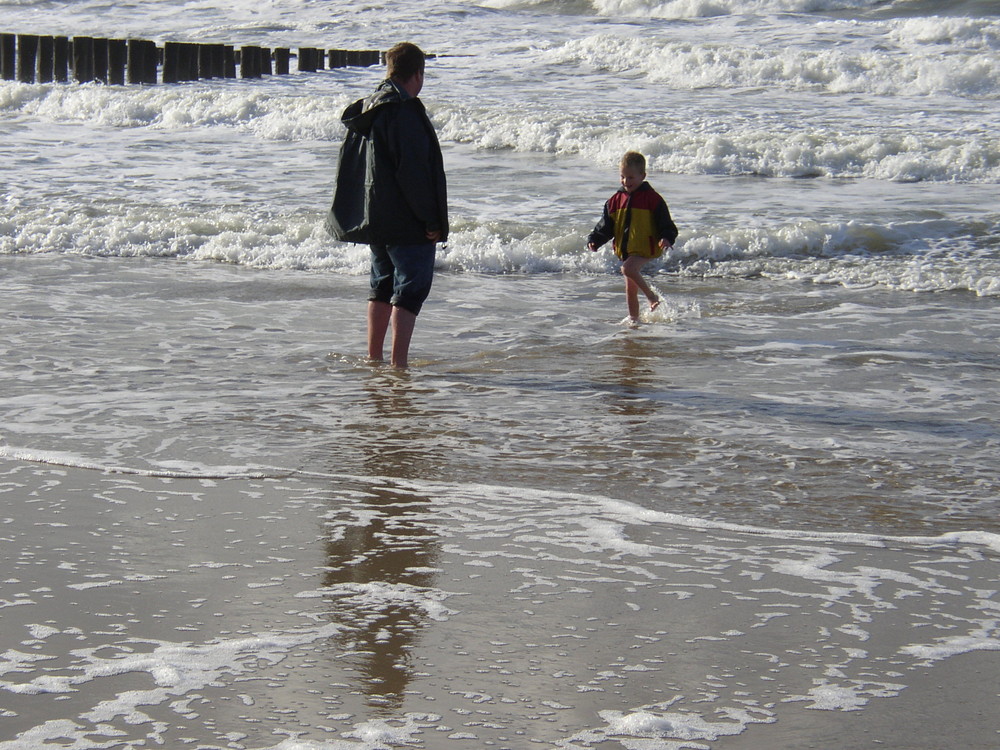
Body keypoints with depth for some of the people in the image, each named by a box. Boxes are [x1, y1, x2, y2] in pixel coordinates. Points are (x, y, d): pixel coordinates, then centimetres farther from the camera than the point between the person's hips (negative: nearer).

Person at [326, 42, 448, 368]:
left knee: (382, 286, 18)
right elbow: (414, 173, -21)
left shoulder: (364, 109, 12)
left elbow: (349, 168, 18)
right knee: (410, 288, -7)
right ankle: (399, 363, -13)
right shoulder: (406, 113, -16)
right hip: (407, 222, -9)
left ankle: (373, 357, 22)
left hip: (372, 218, 9)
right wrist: (431, 220, -17)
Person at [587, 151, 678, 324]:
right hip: (625, 250, 6)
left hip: (645, 248, -6)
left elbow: (666, 225, -5)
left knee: (628, 268, -31)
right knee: (630, 288, 10)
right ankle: (633, 319, 24)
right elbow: (606, 226, 14)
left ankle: (652, 297, -17)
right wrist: (594, 240, -1)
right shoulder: (616, 200, 9)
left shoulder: (652, 198, -6)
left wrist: (667, 238, -24)